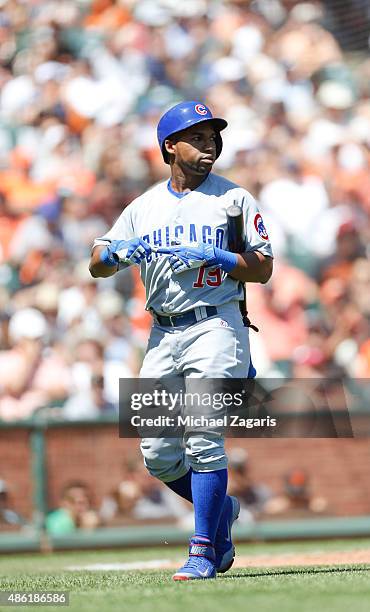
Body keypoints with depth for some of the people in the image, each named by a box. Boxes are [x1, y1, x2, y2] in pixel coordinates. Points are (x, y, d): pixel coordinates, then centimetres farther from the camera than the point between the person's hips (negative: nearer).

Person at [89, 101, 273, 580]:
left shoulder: (233, 198, 5)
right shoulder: (145, 206, 15)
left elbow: (263, 269, 1)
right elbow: (98, 265, 12)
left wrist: (214, 256, -15)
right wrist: (119, 251, -11)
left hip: (216, 329, -4)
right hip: (162, 337, 4)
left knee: (203, 441, -15)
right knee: (159, 456, 4)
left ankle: (203, 551, -8)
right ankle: (220, 508, 30)